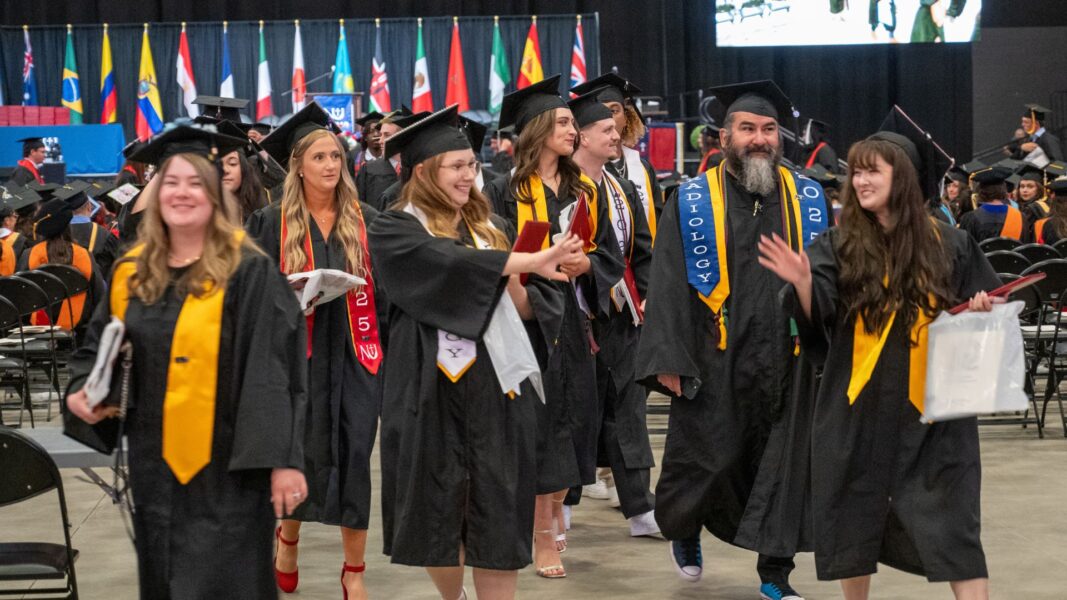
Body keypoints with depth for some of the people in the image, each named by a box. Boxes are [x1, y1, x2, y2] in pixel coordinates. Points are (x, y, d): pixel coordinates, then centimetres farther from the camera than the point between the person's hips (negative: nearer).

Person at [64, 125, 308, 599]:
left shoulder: (248, 271, -9)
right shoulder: (132, 272, 7)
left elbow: (275, 369, -14)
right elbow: (95, 347, 20)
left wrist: (284, 459, -20)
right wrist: (81, 391, -1)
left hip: (226, 468, -6)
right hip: (155, 463, 6)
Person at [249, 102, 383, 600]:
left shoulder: (364, 220, 6)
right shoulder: (273, 222, 0)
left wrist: (379, 347, -5)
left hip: (353, 354, 1)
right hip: (299, 353, -1)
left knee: (354, 456, -2)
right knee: (300, 453, 5)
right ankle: (287, 537, 35)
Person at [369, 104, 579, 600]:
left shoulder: (489, 227, 12)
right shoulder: (394, 230, -3)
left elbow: (526, 309, 11)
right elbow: (450, 264, -23)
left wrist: (512, 279, -10)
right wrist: (529, 260, -28)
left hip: (497, 385, 3)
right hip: (433, 388, -3)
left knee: (496, 514, 1)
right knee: (438, 508, 6)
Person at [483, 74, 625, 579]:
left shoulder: (585, 192, 11)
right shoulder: (506, 194, -5)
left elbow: (611, 254, 11)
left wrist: (586, 264, -9)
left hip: (573, 323, 5)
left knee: (573, 419, 7)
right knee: (538, 425, -5)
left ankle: (554, 510, 24)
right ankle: (543, 538, 1)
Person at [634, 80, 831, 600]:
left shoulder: (809, 199, 7)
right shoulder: (691, 202, -1)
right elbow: (667, 285, -4)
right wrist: (668, 358, -11)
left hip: (788, 363, 2)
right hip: (716, 365, -2)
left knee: (785, 464, 5)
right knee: (709, 461, 4)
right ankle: (683, 528, 35)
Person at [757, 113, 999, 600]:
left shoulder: (948, 245, 1)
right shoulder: (838, 246, 1)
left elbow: (988, 308, 11)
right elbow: (816, 318, -9)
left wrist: (980, 311, -11)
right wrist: (803, 283, -28)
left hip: (931, 408, -1)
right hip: (858, 405, 1)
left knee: (951, 520, -3)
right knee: (855, 514, 10)